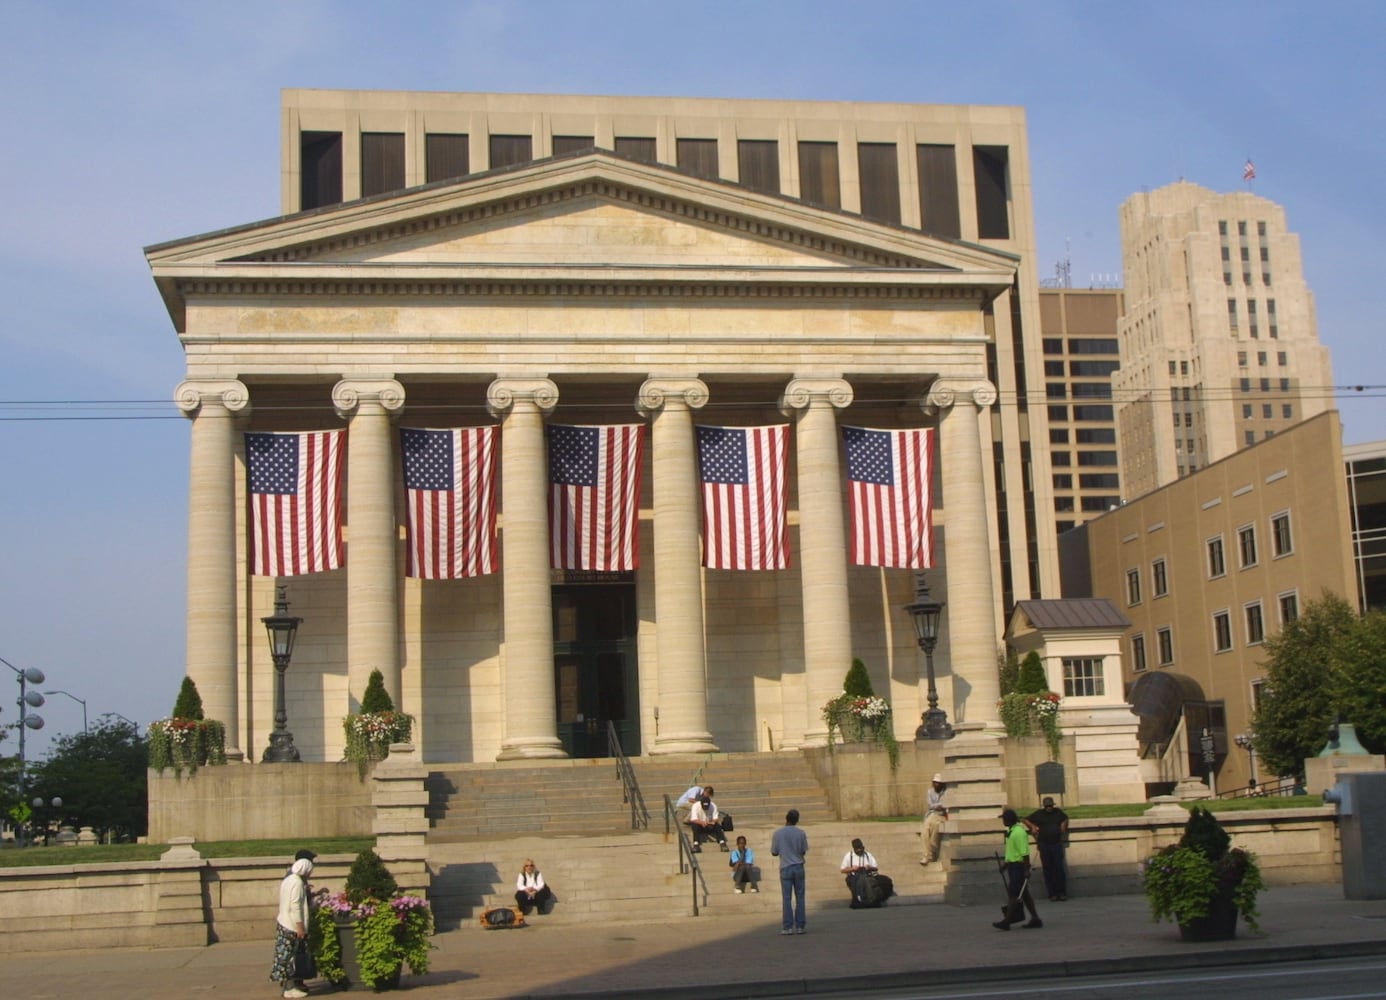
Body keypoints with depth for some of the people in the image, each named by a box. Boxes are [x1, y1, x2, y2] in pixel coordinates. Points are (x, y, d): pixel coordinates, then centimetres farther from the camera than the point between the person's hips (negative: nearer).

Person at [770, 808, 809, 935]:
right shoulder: (801, 833, -3)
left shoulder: (778, 833, -6)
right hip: (799, 867, 1)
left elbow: (774, 852, -1)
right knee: (800, 897, 6)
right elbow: (804, 851, 3)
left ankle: (787, 927, -2)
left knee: (786, 898, 1)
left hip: (785, 868, -1)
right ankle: (800, 926, 5)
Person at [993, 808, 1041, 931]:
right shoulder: (1011, 831, 13)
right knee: (1024, 894, 13)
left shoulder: (1019, 832, -19)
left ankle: (1006, 921, -8)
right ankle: (1035, 919, 18)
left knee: (1013, 894, -9)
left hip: (1018, 866, -10)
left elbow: (1025, 853, -22)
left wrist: (1027, 870, -23)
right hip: (1013, 866, 10)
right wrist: (1005, 863, 22)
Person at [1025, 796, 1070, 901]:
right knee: (1048, 870, 0)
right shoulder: (1039, 814, 4)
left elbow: (1065, 819, 30)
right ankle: (1052, 894, 4)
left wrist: (1064, 825, 13)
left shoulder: (1058, 813, 8)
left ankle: (1062, 893, 1)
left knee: (1059, 869, -5)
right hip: (1044, 846, -1)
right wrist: (1033, 827, 1)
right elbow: (1026, 820, 13)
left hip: (1057, 844, 1)